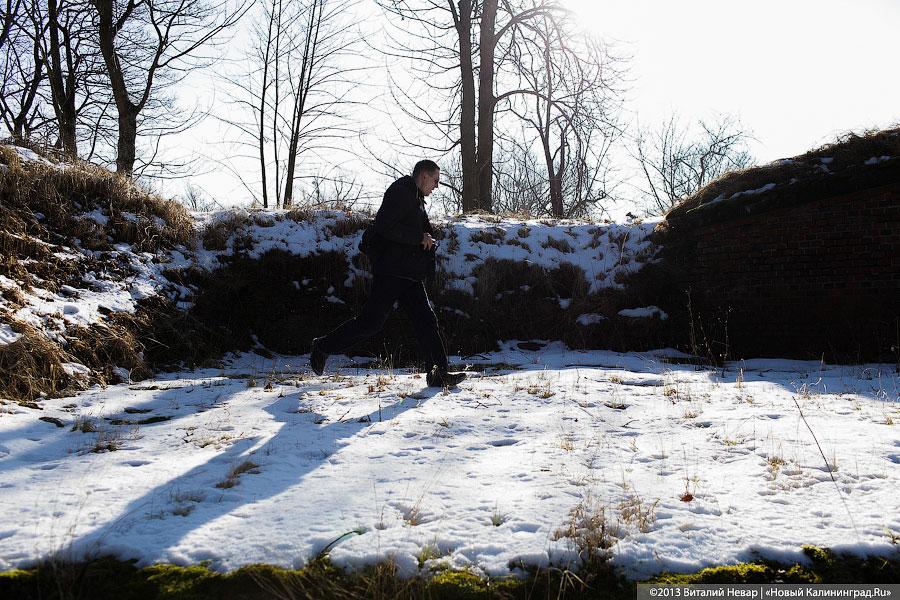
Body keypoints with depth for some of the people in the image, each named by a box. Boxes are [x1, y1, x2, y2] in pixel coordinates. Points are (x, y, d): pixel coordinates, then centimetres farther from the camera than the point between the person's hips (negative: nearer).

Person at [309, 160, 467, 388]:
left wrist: (429, 243, 11)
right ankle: (323, 347, 8)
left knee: (426, 320, 2)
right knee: (370, 321, -7)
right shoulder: (399, 192, -8)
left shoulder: (416, 200, 23)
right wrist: (420, 238, -15)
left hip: (410, 274, 10)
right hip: (390, 271, -10)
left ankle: (439, 372, 3)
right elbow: (385, 226, -21)